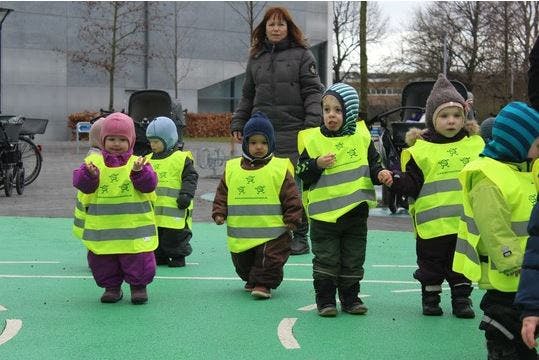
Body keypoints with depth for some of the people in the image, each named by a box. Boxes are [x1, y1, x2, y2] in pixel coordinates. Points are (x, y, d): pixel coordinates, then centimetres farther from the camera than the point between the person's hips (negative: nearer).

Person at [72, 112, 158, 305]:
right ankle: (111, 287, 29)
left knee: (138, 260, 2)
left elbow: (149, 185, -11)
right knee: (103, 262, 11)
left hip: (134, 228, -2)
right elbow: (82, 184, -9)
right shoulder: (94, 163, 3)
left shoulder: (137, 163, 0)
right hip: (102, 230, 2)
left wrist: (139, 172, -29)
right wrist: (90, 175, -29)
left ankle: (138, 286, 22)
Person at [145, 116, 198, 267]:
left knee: (173, 239, -1)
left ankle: (177, 257, 17)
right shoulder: (148, 160, 13)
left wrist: (186, 194, -18)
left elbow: (190, 179, -7)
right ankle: (159, 257, 26)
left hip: (174, 213, -6)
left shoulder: (182, 159, -5)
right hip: (153, 212, 6)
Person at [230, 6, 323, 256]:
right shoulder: (256, 58, 17)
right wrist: (238, 124, 14)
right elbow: (247, 96, 21)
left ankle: (300, 236, 4)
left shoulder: (301, 55, 5)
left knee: (294, 185, -5)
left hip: (292, 132, -4)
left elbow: (312, 92, -1)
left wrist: (313, 123, -12)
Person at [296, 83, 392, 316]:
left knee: (353, 260, 11)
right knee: (326, 260, 3)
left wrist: (380, 174, -10)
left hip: (356, 211, 2)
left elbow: (373, 164, 10)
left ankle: (350, 298, 23)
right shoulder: (313, 140, -4)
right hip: (324, 212, -2)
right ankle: (325, 299, 13)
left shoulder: (362, 137, 1)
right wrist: (317, 165, -21)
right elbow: (302, 174, -4)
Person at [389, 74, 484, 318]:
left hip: (466, 223, 2)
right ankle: (430, 298, 23)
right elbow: (413, 186, -7)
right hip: (432, 223, -2)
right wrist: (397, 181, -24)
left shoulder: (476, 144, 6)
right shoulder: (420, 149, -4)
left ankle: (461, 298, 22)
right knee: (431, 266, 8)